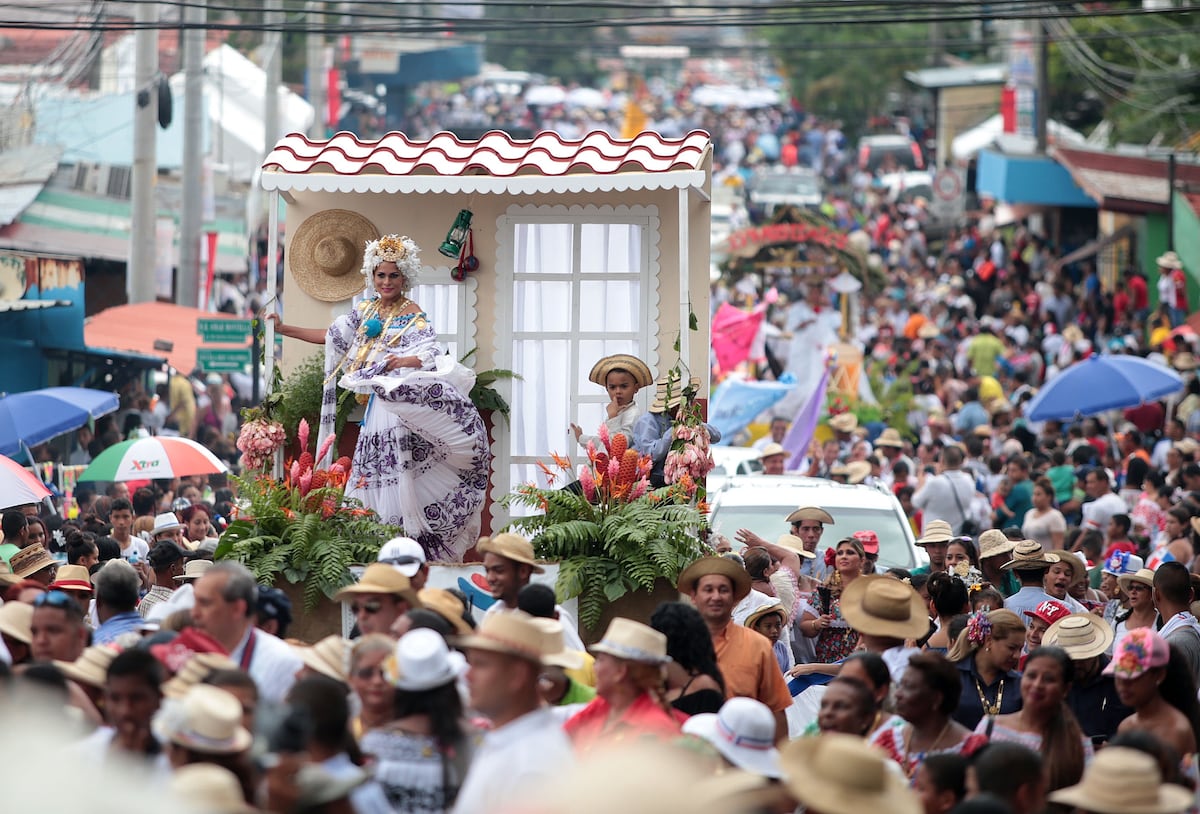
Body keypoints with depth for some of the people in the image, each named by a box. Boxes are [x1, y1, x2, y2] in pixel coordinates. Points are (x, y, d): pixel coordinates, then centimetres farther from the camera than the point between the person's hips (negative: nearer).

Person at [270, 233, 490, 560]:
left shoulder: (412, 315, -4)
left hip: (404, 403, -6)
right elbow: (330, 336, 22)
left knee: (400, 476, -13)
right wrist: (284, 329, 18)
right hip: (378, 404, 6)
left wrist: (403, 361, -33)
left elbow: (429, 356, -16)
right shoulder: (367, 309, 16)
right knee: (375, 476, 2)